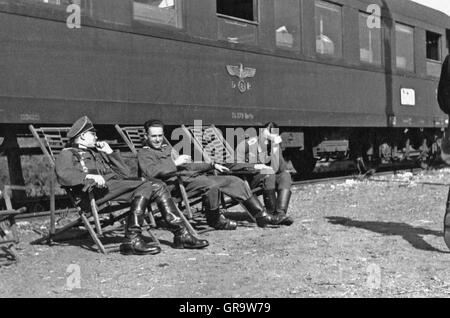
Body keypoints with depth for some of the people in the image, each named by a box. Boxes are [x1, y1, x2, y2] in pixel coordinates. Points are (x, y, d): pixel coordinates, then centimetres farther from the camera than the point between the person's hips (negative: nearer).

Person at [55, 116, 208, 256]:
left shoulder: (98, 153, 35)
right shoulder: (68, 154, 14)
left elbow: (126, 174, 27)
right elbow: (63, 175, -11)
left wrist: (110, 153, 20)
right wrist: (89, 176, -25)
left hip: (117, 183, 7)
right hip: (98, 189, -7)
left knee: (157, 186, -16)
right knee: (148, 186, -28)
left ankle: (181, 234, -18)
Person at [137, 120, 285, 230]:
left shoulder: (167, 148, 28)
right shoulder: (144, 153, 3)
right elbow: (150, 172, -19)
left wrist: (212, 166, 23)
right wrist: (175, 163, -16)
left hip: (192, 176, 9)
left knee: (235, 180, -4)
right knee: (212, 185, -35)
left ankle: (261, 215, -1)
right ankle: (215, 220, -13)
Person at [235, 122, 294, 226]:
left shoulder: (275, 147, 5)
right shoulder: (247, 144, -5)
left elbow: (276, 169, -10)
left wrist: (275, 148, -18)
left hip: (268, 178, 4)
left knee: (285, 176, -23)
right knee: (269, 175, -33)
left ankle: (280, 213, -39)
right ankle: (272, 213, -33)